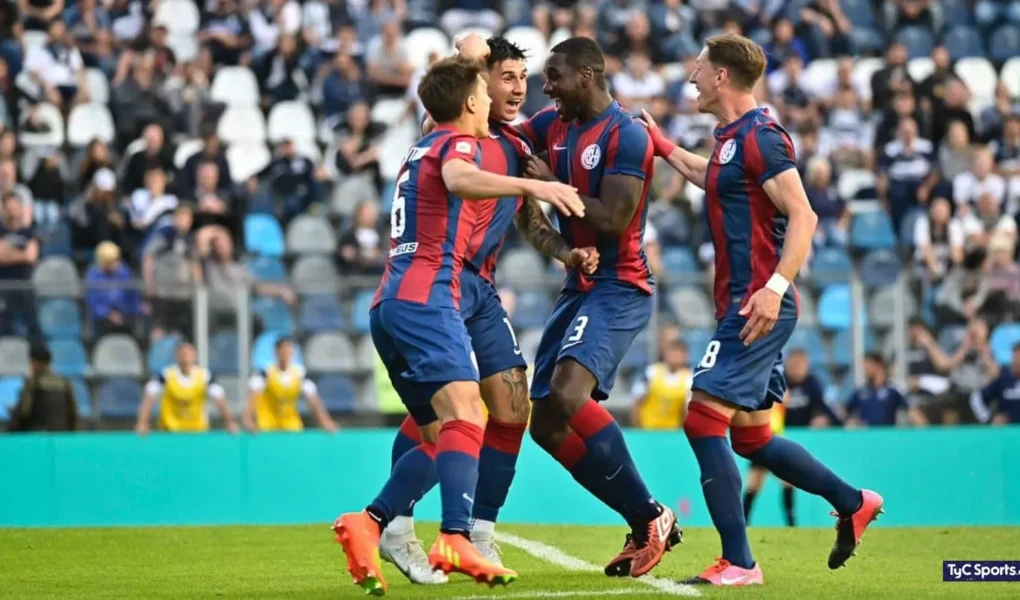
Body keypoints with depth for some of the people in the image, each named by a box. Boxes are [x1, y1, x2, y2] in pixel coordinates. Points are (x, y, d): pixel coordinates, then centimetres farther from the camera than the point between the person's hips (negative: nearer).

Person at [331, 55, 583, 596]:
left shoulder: (420, 149, 25)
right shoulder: (459, 142, -2)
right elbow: (458, 179, -26)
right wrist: (531, 185, -40)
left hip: (389, 303, 10)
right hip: (426, 298, -10)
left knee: (440, 439, 13)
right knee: (465, 415, -22)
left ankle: (368, 525, 0)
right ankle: (455, 541, -40)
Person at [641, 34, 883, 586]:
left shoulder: (759, 137, -13)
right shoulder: (731, 139, 16)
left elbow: (803, 217, -20)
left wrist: (775, 287, -29)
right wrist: (661, 146, 41)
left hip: (759, 307, -10)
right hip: (740, 307, 10)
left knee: (703, 420, -14)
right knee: (751, 439, 15)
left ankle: (738, 562, -13)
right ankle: (853, 503, 29)